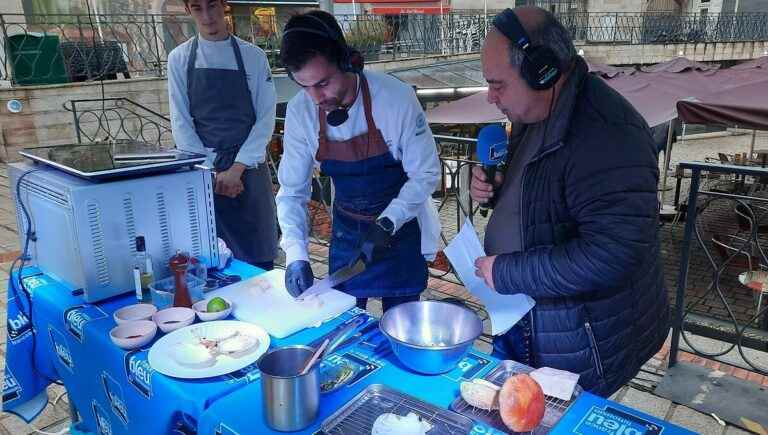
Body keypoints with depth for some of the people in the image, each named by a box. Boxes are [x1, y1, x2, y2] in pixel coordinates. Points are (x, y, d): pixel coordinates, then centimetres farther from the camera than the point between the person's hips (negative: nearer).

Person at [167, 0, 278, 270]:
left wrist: (237, 168, -12)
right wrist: (212, 171, -10)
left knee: (258, 258, 2)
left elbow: (266, 119, -2)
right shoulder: (180, 59, 4)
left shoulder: (253, 57, 2)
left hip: (248, 170, 0)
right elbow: (181, 123, 0)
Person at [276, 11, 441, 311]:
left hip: (400, 227, -2)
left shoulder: (396, 98, -24)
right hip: (346, 230, 3)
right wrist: (295, 253, -16)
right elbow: (292, 191, -6)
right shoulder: (300, 111, -14)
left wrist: (387, 225, -24)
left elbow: (426, 174, -15)